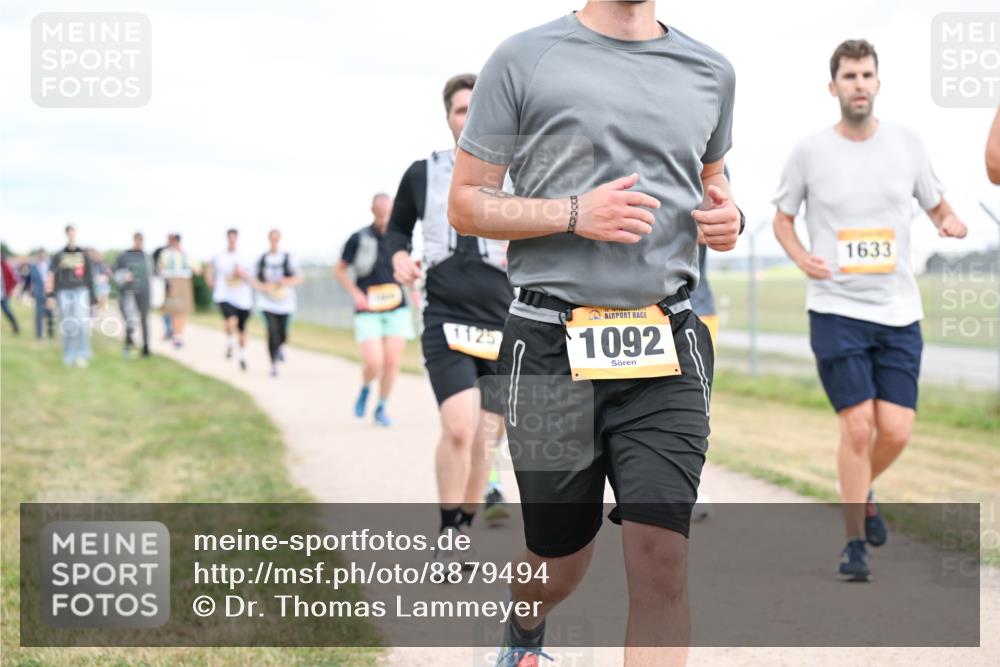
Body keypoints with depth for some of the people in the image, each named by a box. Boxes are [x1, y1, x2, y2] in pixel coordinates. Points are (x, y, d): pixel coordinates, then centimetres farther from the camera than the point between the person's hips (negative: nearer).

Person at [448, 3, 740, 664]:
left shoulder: (710, 71, 11)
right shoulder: (525, 58, -1)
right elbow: (466, 204, 0)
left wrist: (728, 216, 4)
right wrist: (574, 212, -15)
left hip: (667, 356, 2)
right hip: (553, 349, -2)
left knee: (662, 563, -10)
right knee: (559, 566, 12)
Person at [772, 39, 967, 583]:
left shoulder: (906, 144, 5)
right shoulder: (810, 151, 0)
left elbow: (937, 205, 15)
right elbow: (782, 218, 12)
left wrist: (951, 222, -8)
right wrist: (802, 258, -7)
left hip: (899, 311, 2)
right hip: (836, 309, -2)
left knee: (896, 430, -2)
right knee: (857, 426, -8)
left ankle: (862, 492, 32)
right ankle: (855, 541, 8)